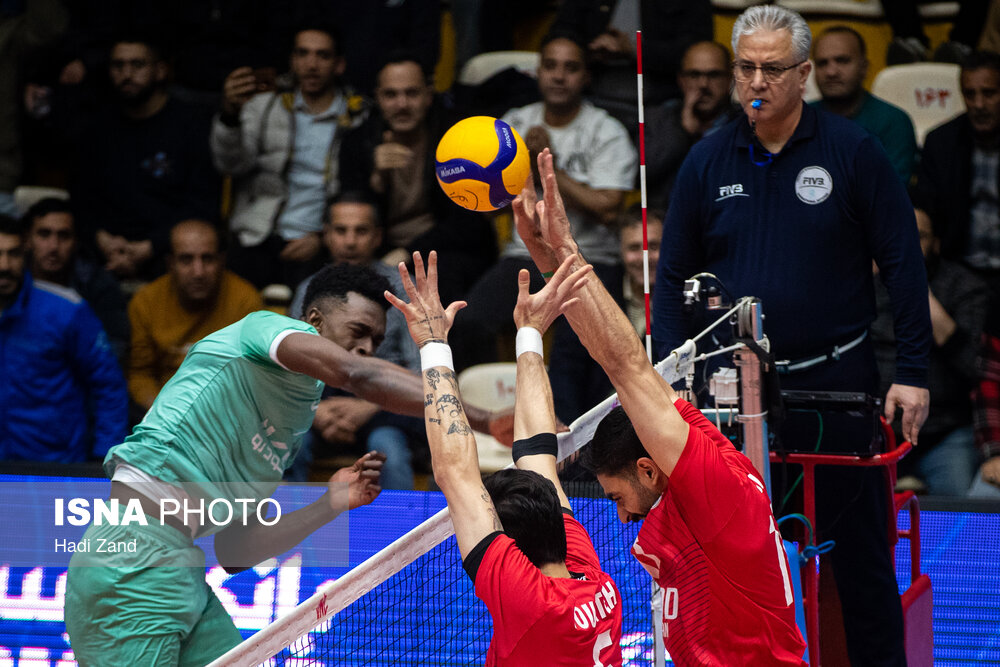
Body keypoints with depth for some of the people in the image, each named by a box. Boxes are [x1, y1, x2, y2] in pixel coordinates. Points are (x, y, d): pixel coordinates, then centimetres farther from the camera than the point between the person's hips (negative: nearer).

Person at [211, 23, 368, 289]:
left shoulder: (359, 120, 10)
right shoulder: (264, 107, 15)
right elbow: (232, 164, 0)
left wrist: (323, 238, -8)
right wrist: (230, 114, -19)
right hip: (258, 242, 1)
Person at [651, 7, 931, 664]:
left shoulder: (853, 151, -4)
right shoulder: (707, 161, 4)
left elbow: (903, 264, -2)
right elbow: (674, 277, 9)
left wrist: (913, 374, -6)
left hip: (838, 382, -2)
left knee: (860, 553, 4)